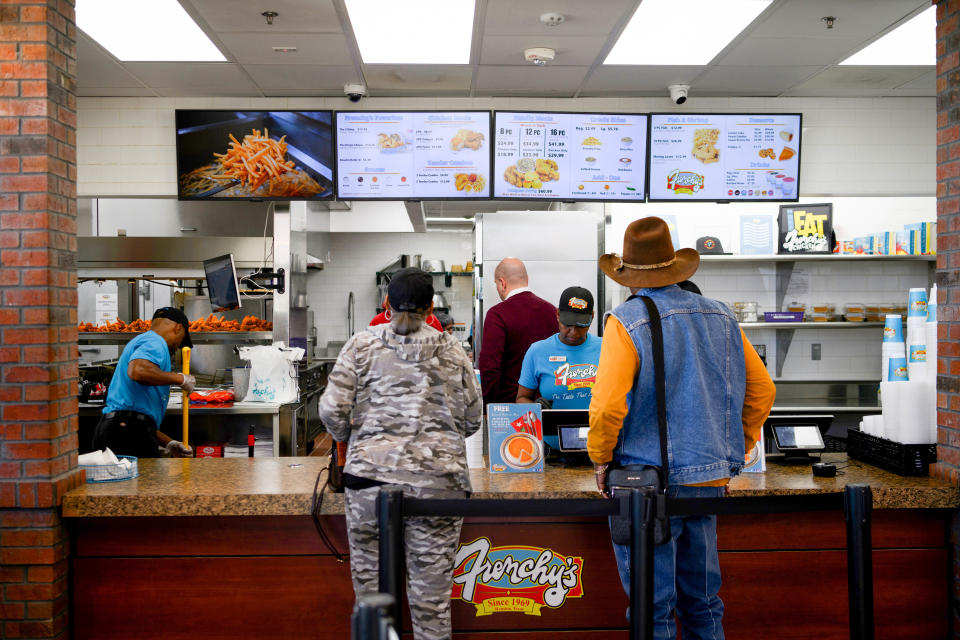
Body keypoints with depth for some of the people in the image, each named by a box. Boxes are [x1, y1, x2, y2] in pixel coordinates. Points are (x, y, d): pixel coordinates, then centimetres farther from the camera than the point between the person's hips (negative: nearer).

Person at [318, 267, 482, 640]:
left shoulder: (362, 344, 4)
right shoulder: (451, 350, 7)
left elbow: (332, 409, -3)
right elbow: (472, 419, 9)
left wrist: (347, 436, 17)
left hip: (371, 473, 0)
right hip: (438, 480, 1)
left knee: (370, 584, 11)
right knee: (432, 599, 6)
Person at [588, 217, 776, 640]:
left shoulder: (626, 322, -12)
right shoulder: (720, 317, 8)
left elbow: (608, 405, -21)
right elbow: (762, 388, 13)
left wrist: (600, 458, -5)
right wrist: (734, 450, 18)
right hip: (710, 478, 6)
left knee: (652, 605, 4)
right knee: (702, 599, 18)